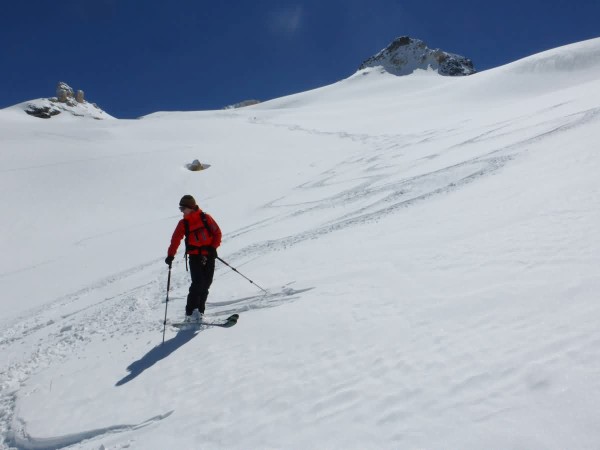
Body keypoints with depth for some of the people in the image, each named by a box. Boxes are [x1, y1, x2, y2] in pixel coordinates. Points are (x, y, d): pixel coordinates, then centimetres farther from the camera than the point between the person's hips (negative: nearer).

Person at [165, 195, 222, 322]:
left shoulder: (206, 218, 2)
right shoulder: (183, 224, 6)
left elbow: (217, 233, 3)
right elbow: (175, 240, 3)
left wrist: (213, 247, -8)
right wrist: (170, 255, -8)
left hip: (209, 255, 1)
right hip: (195, 256, 0)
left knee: (206, 284, 0)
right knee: (198, 283, -14)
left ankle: (199, 311, 10)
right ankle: (190, 313, -8)